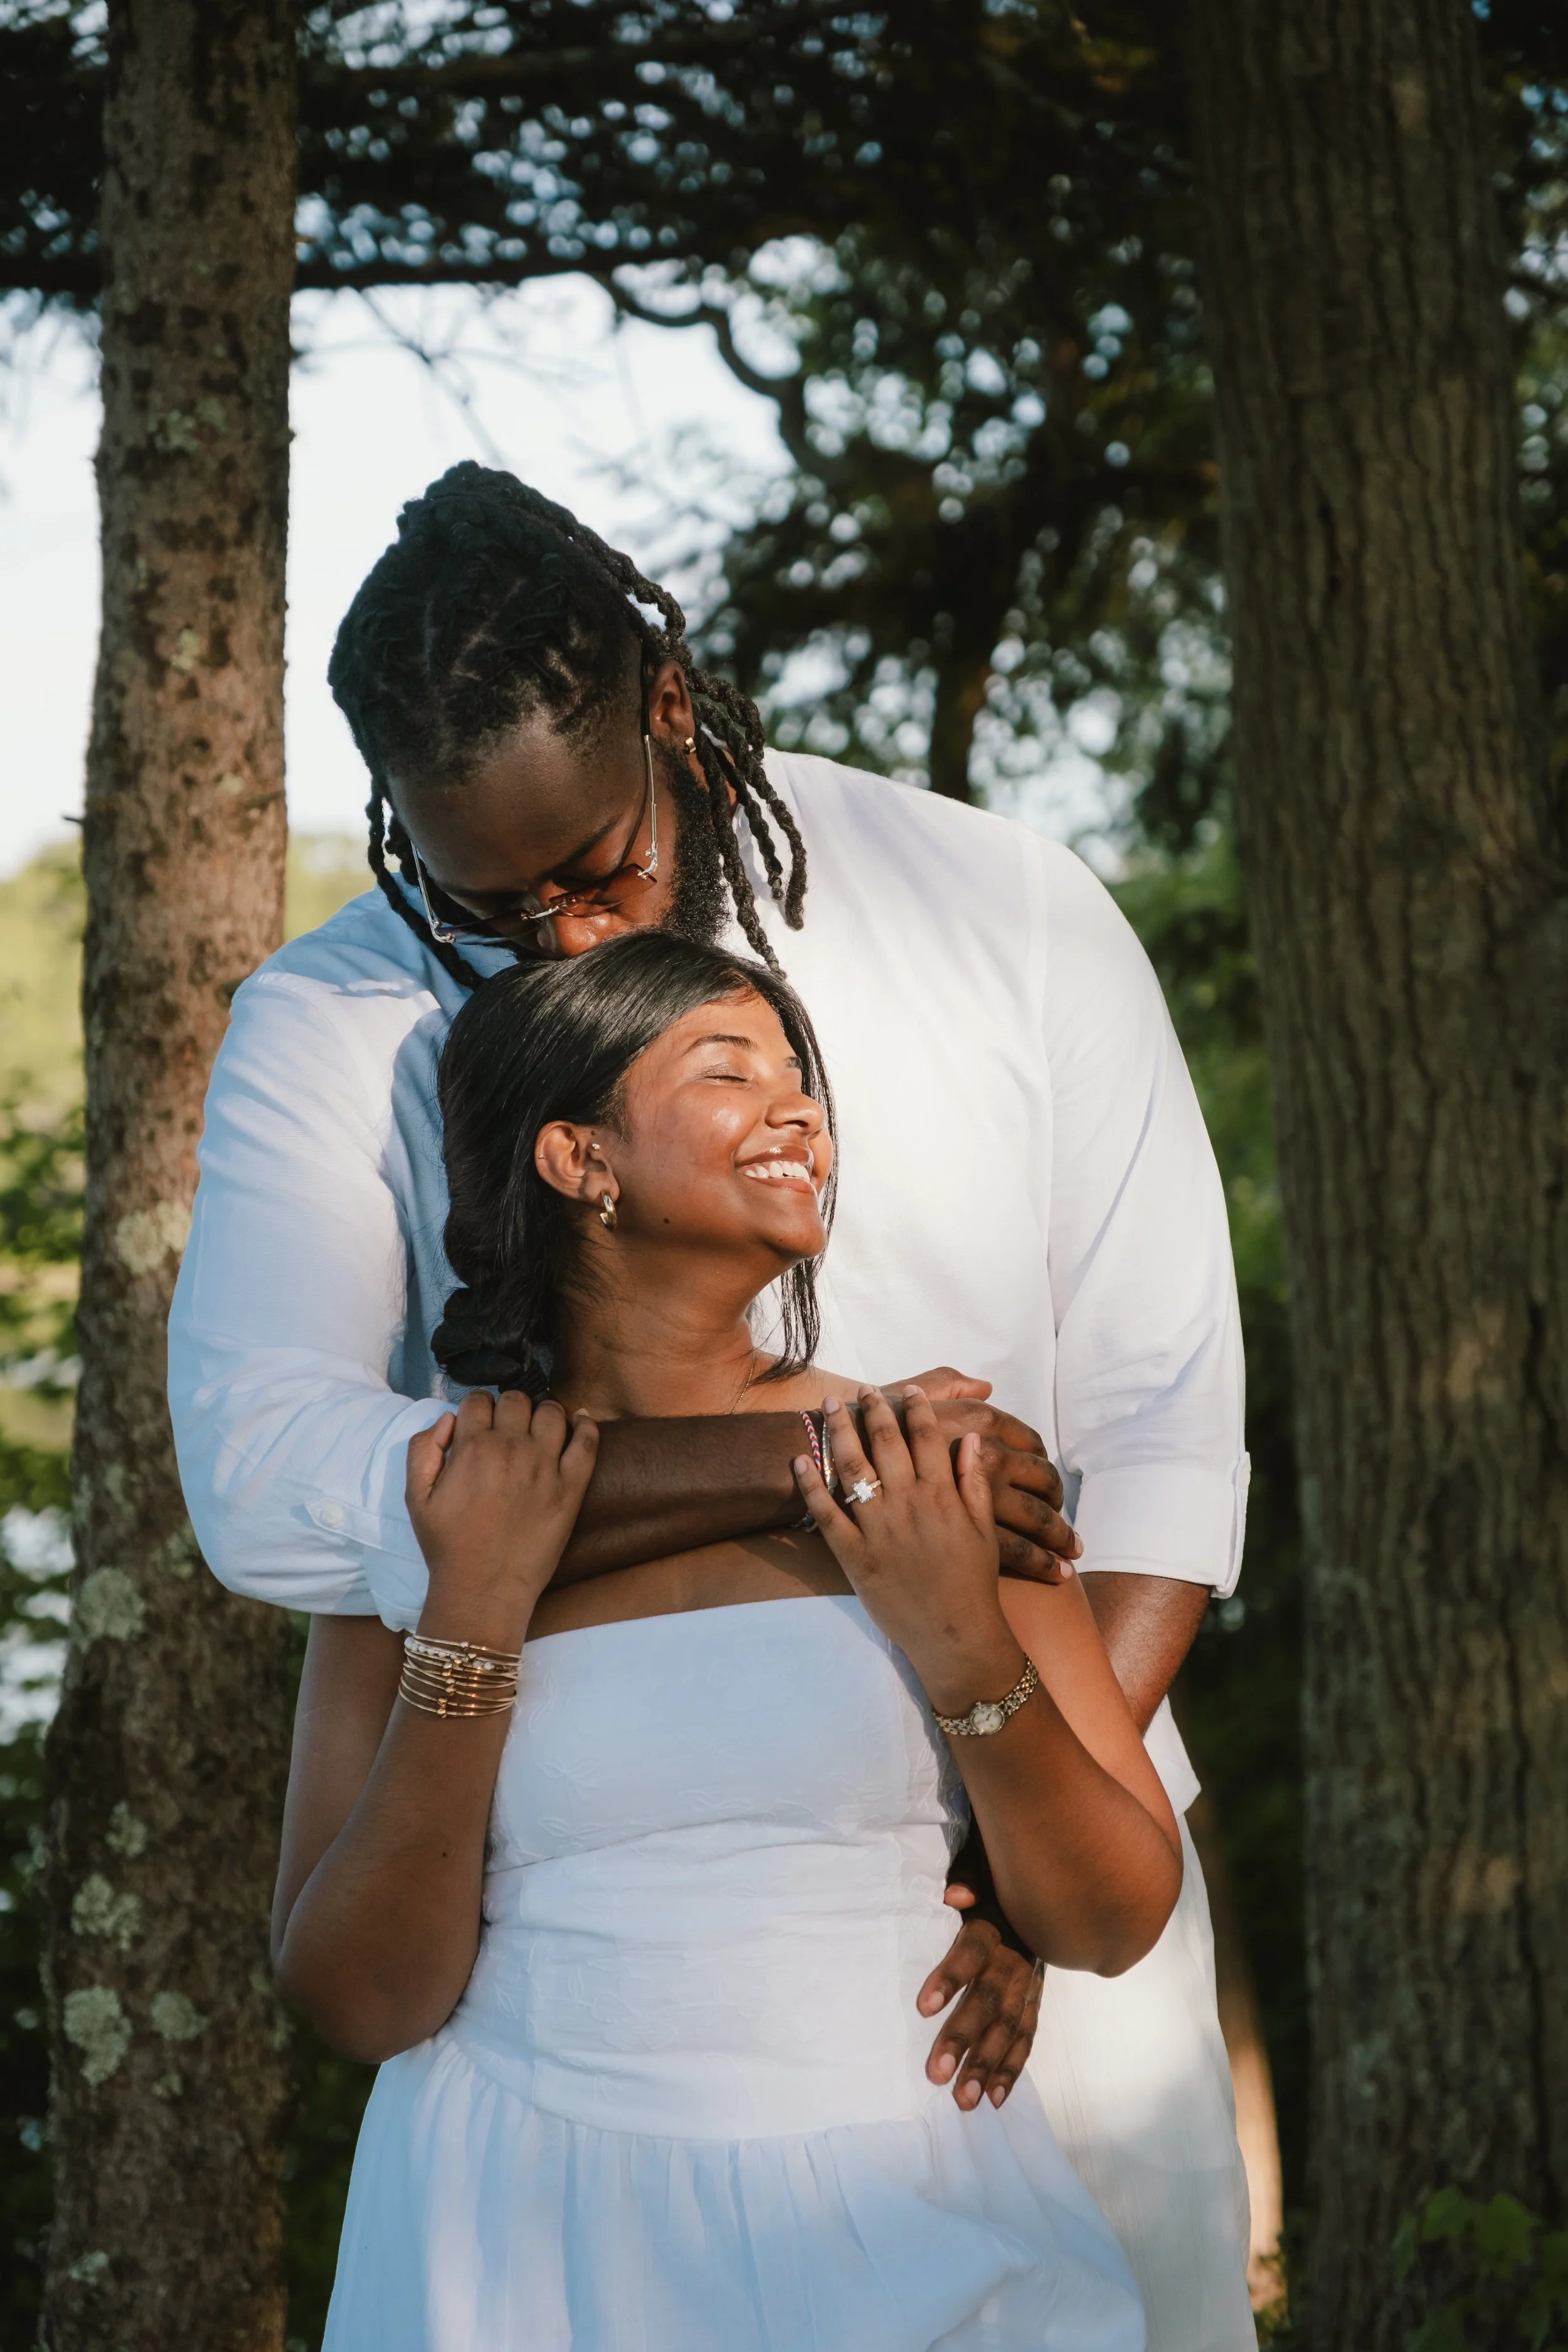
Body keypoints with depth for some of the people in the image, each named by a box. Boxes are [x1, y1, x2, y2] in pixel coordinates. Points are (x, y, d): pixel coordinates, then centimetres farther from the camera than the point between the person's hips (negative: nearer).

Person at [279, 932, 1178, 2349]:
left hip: (899, 2227, 1)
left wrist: (963, 1649, -12)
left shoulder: (939, 1475, 0)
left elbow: (1116, 1925, 1)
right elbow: (362, 2002, -6)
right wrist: (472, 1619, -13)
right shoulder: (421, 1517, -1)